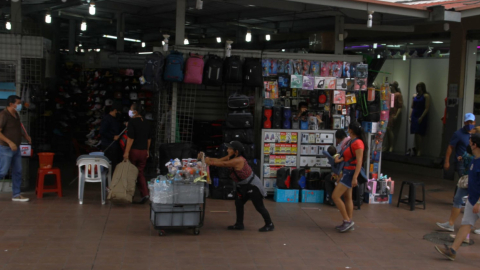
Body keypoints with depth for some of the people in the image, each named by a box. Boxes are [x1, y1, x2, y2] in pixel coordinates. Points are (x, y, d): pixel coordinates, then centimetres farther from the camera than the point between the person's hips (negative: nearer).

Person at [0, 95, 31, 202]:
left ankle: (16, 195, 15)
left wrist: (25, 135, 9)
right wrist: (9, 142, -27)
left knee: (17, 172, 8)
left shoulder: (16, 115, 10)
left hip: (15, 148, 8)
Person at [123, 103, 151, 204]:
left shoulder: (132, 122, -12)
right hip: (143, 151, 5)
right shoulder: (146, 123, 9)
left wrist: (126, 152, -16)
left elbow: (130, 138, -17)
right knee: (140, 173, 10)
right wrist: (147, 150, 23)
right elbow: (149, 138, 14)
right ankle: (145, 194, -6)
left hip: (134, 150, -5)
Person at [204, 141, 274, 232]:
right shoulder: (231, 157, -1)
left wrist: (210, 162, -28)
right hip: (244, 186, 9)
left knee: (259, 207, 0)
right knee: (238, 203, 9)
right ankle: (239, 224, 19)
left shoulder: (239, 160, -30)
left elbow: (223, 164, -32)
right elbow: (219, 160, -5)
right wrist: (209, 159, -20)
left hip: (253, 186, -9)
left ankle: (269, 225, 13)